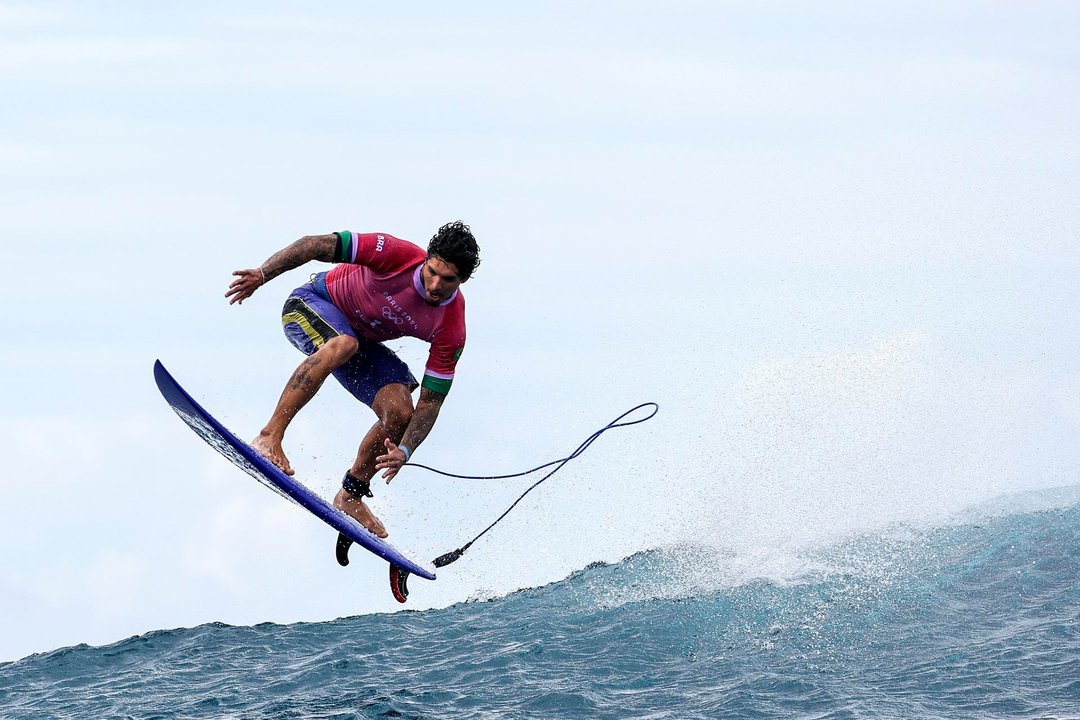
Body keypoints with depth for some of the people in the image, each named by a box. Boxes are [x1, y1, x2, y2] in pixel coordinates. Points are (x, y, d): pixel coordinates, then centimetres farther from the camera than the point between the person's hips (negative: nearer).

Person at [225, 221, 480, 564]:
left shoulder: (451, 329, -21)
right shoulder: (400, 256, -30)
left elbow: (430, 402, -18)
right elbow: (318, 245, -24)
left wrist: (405, 450, -34)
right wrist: (263, 273, -31)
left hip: (363, 340, 4)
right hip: (311, 304, -4)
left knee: (400, 414, -14)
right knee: (342, 344, -38)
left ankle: (350, 496, 8)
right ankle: (269, 437, -41)